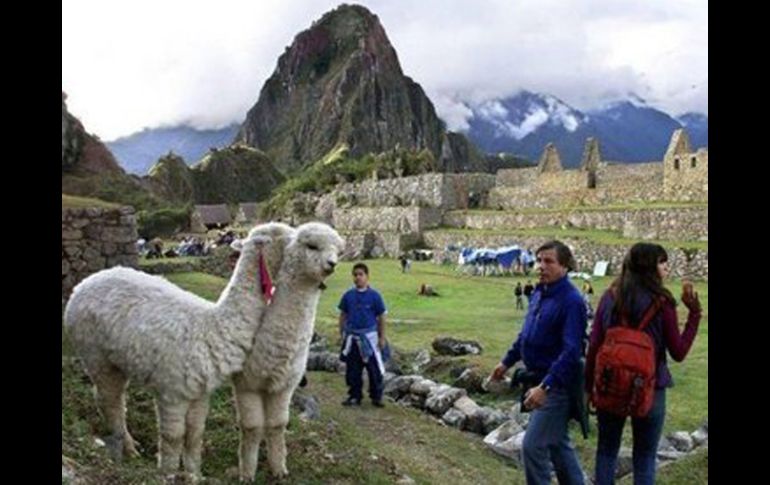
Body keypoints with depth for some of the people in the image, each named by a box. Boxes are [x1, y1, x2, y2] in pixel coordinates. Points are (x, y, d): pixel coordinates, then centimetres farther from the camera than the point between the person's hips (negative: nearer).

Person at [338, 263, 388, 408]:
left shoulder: (374, 295, -7)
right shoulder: (348, 295, 1)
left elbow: (381, 317, -2)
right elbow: (343, 315, 10)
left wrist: (382, 337, -2)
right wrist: (342, 333, 7)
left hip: (369, 336, -2)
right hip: (352, 336, 3)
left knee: (374, 368, 3)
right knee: (353, 369, 10)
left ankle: (376, 396, 17)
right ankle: (354, 396, 22)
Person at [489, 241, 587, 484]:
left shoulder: (571, 300, -21)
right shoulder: (538, 294, 4)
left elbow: (571, 351, -26)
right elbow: (526, 333, 18)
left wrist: (545, 387, -31)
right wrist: (507, 361, 23)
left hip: (558, 384, -8)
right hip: (539, 379, 8)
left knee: (533, 446, -6)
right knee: (557, 443, 20)